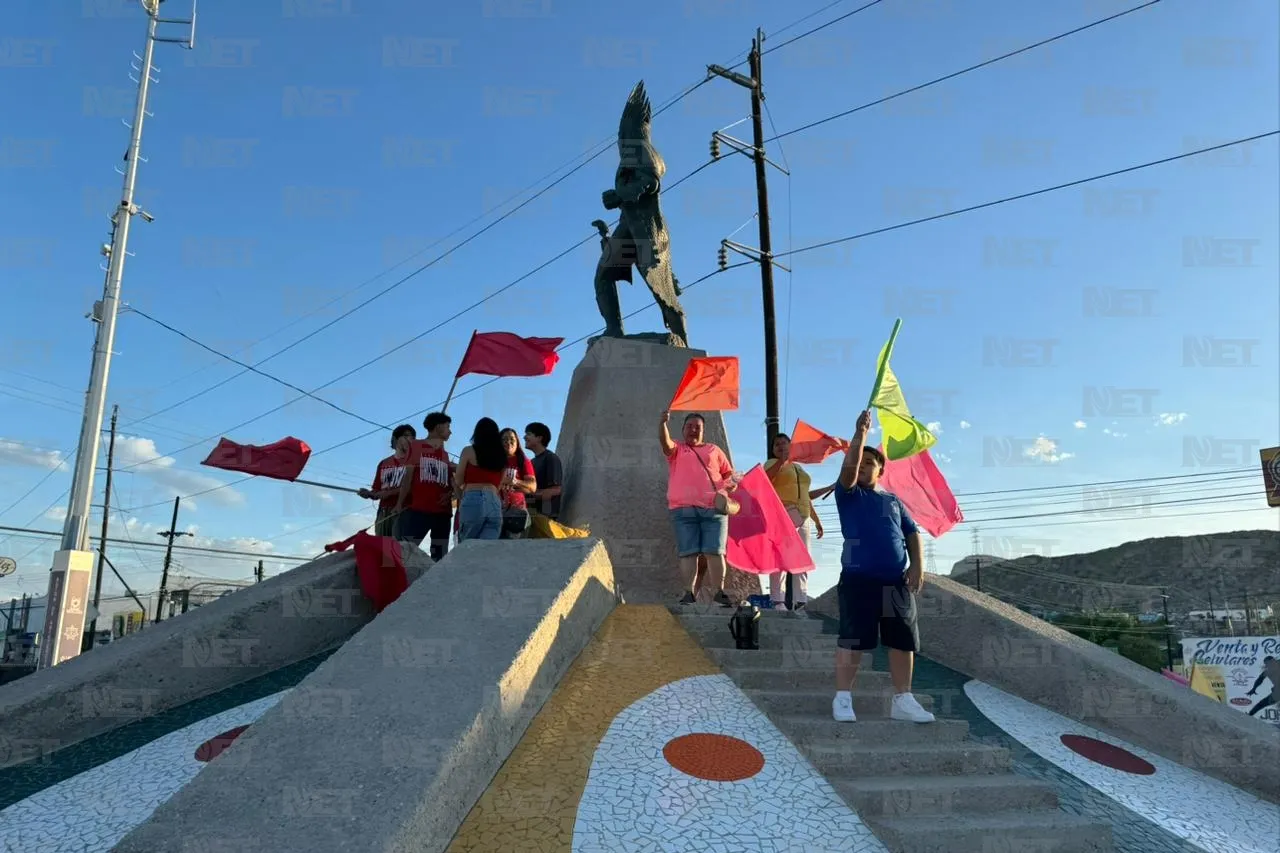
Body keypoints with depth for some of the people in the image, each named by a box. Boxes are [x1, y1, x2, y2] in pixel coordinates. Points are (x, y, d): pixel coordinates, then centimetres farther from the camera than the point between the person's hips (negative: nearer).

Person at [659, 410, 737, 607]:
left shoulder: (714, 450, 23)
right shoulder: (676, 450, 18)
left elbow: (729, 474, 22)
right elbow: (665, 442, -4)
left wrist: (732, 485, -1)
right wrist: (663, 423, -23)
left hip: (714, 508, 1)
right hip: (684, 509, -1)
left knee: (715, 551, -5)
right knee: (688, 552, -4)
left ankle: (719, 592, -3)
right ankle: (690, 593, -4)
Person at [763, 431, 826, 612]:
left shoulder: (799, 468, 26)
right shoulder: (773, 463, 8)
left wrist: (816, 520, 25)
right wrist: (781, 461, -18)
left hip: (802, 517, 7)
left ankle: (801, 602, 0)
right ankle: (777, 601, -16)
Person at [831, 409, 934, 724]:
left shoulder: (893, 501, 19)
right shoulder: (848, 494, 6)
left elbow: (911, 532, 15)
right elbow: (848, 467, -13)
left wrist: (918, 564, 1)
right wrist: (861, 432, -16)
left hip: (897, 581, 5)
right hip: (858, 579, -5)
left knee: (903, 641, 6)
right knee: (852, 640, -5)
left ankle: (903, 700, 16)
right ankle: (843, 699, 1)